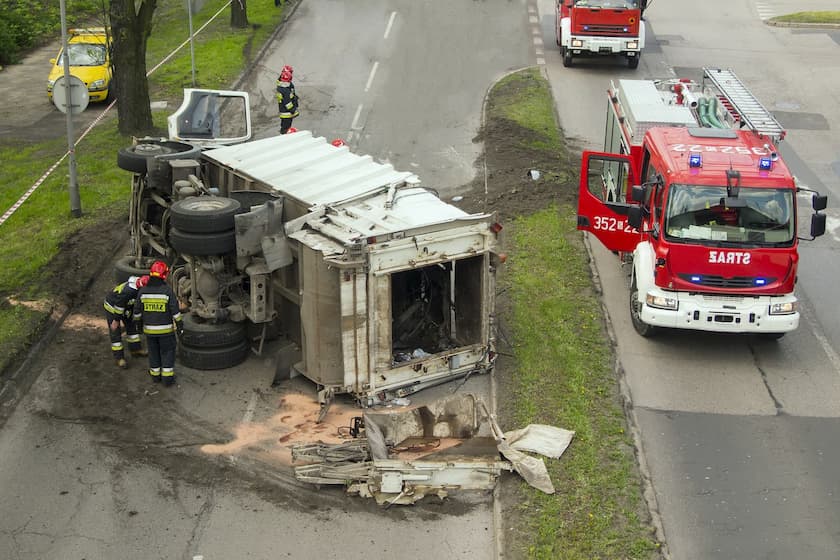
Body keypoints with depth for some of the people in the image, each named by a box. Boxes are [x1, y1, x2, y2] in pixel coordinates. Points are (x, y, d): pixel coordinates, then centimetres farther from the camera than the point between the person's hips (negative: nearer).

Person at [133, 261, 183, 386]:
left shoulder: (143, 291, -8)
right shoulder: (168, 291, -17)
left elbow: (137, 310, 1)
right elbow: (175, 311, -13)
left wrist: (138, 322, 16)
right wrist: (180, 325, -3)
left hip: (149, 329, 3)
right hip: (166, 329, -3)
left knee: (154, 352, 17)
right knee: (167, 352, 10)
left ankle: (155, 375, 26)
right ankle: (167, 377, 9)